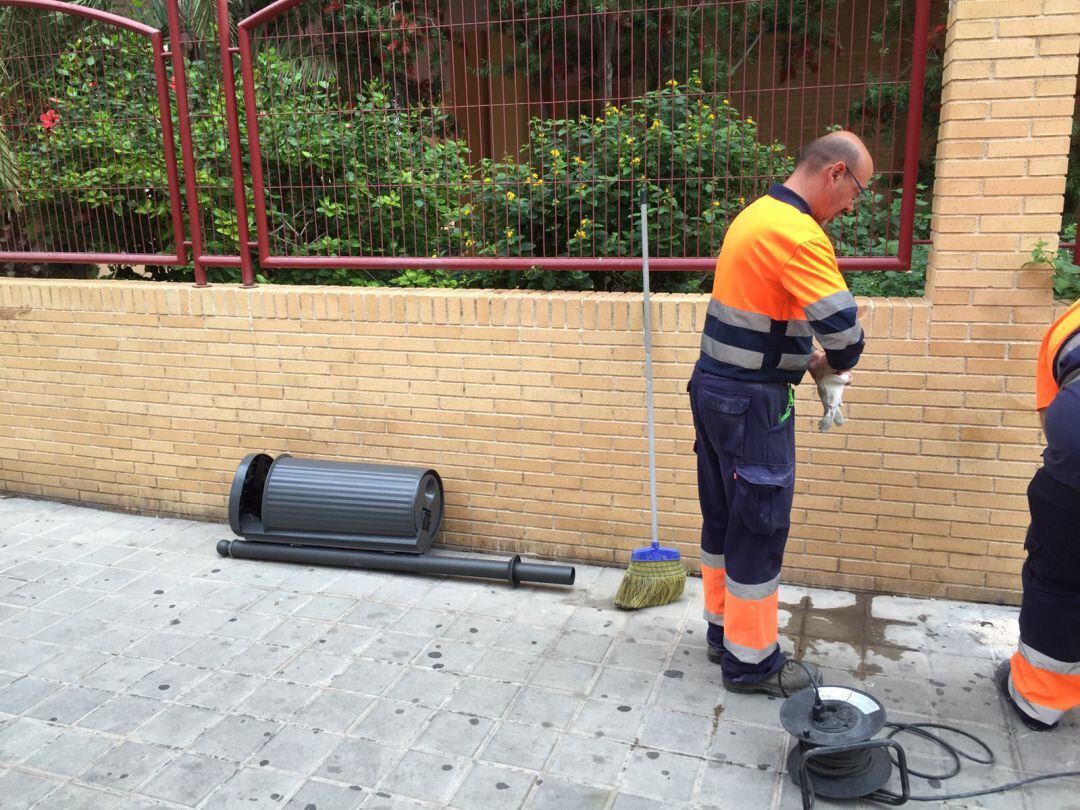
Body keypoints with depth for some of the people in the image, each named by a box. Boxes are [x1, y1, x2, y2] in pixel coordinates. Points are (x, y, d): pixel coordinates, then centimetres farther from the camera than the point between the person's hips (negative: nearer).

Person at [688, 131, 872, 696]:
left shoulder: (756, 215, 12)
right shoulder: (798, 234, -19)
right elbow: (844, 328, -25)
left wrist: (802, 355, 10)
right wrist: (831, 366, -3)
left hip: (714, 385, 10)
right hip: (752, 402, -9)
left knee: (723, 514, 17)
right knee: (759, 527, 2)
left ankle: (723, 628, 31)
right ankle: (750, 661, 15)